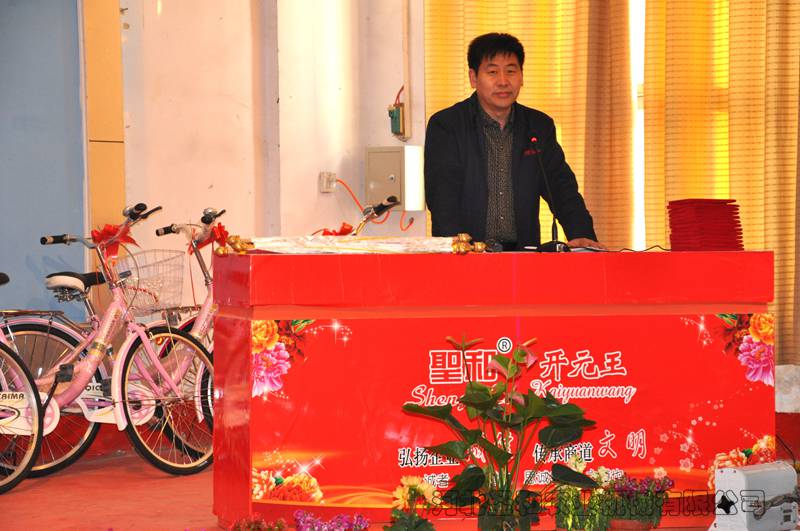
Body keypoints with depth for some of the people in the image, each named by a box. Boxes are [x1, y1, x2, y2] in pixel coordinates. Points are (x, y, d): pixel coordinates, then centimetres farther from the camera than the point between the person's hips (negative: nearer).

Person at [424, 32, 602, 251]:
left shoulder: (540, 126, 14)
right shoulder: (444, 126, 2)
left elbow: (562, 188, 11)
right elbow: (442, 198, -7)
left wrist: (582, 235, -8)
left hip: (523, 251, 3)